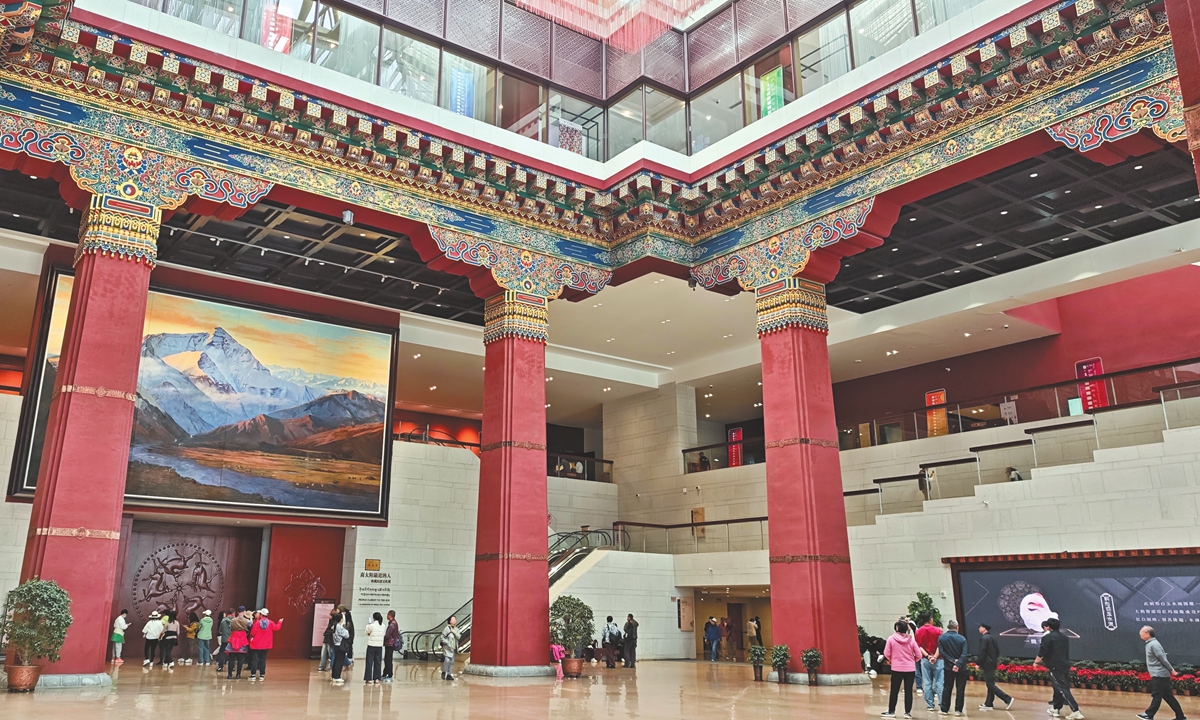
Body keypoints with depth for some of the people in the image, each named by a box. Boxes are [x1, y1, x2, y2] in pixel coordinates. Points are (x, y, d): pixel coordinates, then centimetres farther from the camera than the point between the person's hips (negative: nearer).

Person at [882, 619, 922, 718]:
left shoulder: (891, 639, -8)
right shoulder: (911, 639, -3)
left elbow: (887, 654, -6)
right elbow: (918, 655, -1)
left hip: (897, 669, -1)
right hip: (910, 669, 1)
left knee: (894, 691, 8)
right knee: (908, 691, 8)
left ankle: (891, 711, 16)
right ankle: (907, 712, 10)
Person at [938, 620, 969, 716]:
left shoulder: (941, 637, -2)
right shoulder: (962, 639, -6)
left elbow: (941, 652, -9)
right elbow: (964, 654, -15)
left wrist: (953, 661, -10)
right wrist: (958, 665, -20)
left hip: (948, 667, 1)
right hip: (961, 668, -1)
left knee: (947, 688, 10)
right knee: (960, 689, 7)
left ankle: (944, 709, 11)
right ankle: (958, 710, 7)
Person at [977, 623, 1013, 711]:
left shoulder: (983, 638, -16)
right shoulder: (993, 637, 11)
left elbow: (982, 652, -19)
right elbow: (998, 650, 14)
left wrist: (979, 664, -12)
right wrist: (995, 660, 19)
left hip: (987, 664, -9)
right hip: (993, 663, 9)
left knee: (990, 684, -5)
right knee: (990, 684, 12)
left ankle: (1008, 699, -11)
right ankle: (988, 704, 16)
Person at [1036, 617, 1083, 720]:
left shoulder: (1047, 637, -8)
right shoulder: (1065, 638, 15)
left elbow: (1042, 652, -13)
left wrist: (1036, 662, 4)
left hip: (1055, 667, -8)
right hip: (1066, 666, 8)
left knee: (1063, 689, -7)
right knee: (1059, 688, 17)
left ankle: (1076, 711, -15)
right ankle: (1056, 709, 26)